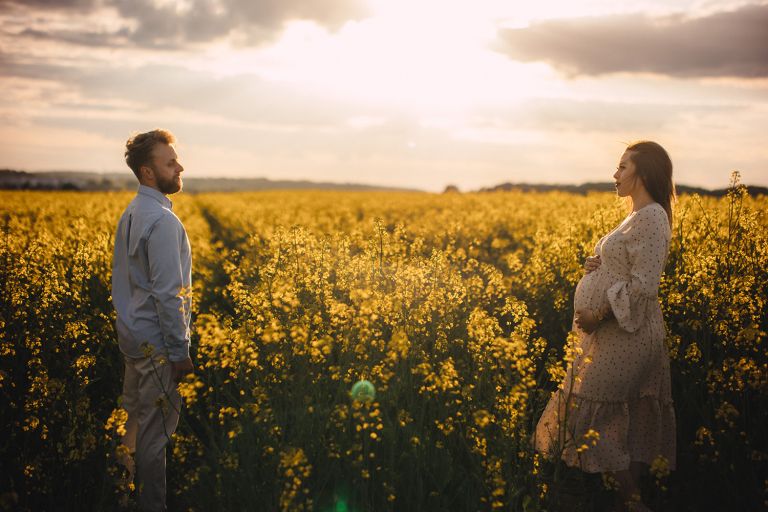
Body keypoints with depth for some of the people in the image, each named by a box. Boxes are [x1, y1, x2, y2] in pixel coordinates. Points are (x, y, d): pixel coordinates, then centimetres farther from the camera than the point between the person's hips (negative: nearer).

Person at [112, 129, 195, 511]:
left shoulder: (130, 214, 10)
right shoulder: (162, 221, -21)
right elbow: (167, 293, -23)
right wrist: (180, 351, -16)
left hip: (134, 337, 10)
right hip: (157, 345, -10)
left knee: (136, 419, 19)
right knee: (155, 431, 0)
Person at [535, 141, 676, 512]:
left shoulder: (651, 217, -16)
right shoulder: (639, 217, 15)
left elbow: (644, 286, -22)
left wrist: (596, 313, -20)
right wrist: (594, 267, 3)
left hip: (625, 336, -10)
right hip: (616, 332, 10)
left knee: (593, 413, -7)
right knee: (632, 420, 12)